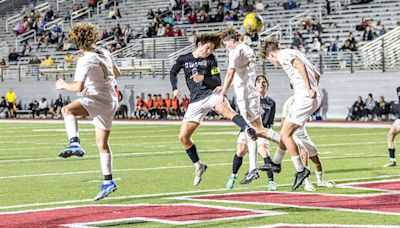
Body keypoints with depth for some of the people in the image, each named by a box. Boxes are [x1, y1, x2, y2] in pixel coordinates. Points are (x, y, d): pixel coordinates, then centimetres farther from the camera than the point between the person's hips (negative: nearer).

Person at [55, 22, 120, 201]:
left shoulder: (85, 61, -16)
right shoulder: (104, 53, 7)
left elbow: (78, 87, -25)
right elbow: (117, 73, 22)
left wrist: (63, 85, -7)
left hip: (99, 100, -9)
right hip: (111, 101, 9)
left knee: (67, 110, -26)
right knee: (102, 144, 15)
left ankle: (75, 144, -44)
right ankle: (108, 182, 19)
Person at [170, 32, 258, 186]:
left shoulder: (211, 59, 4)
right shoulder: (183, 59, 8)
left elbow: (217, 82, 0)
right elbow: (173, 72, 28)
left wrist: (203, 79, -18)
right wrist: (175, 88, 13)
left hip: (212, 94, -3)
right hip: (196, 101, 3)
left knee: (227, 110, -38)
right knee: (183, 137, 0)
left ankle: (248, 130, -62)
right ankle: (198, 166, 17)